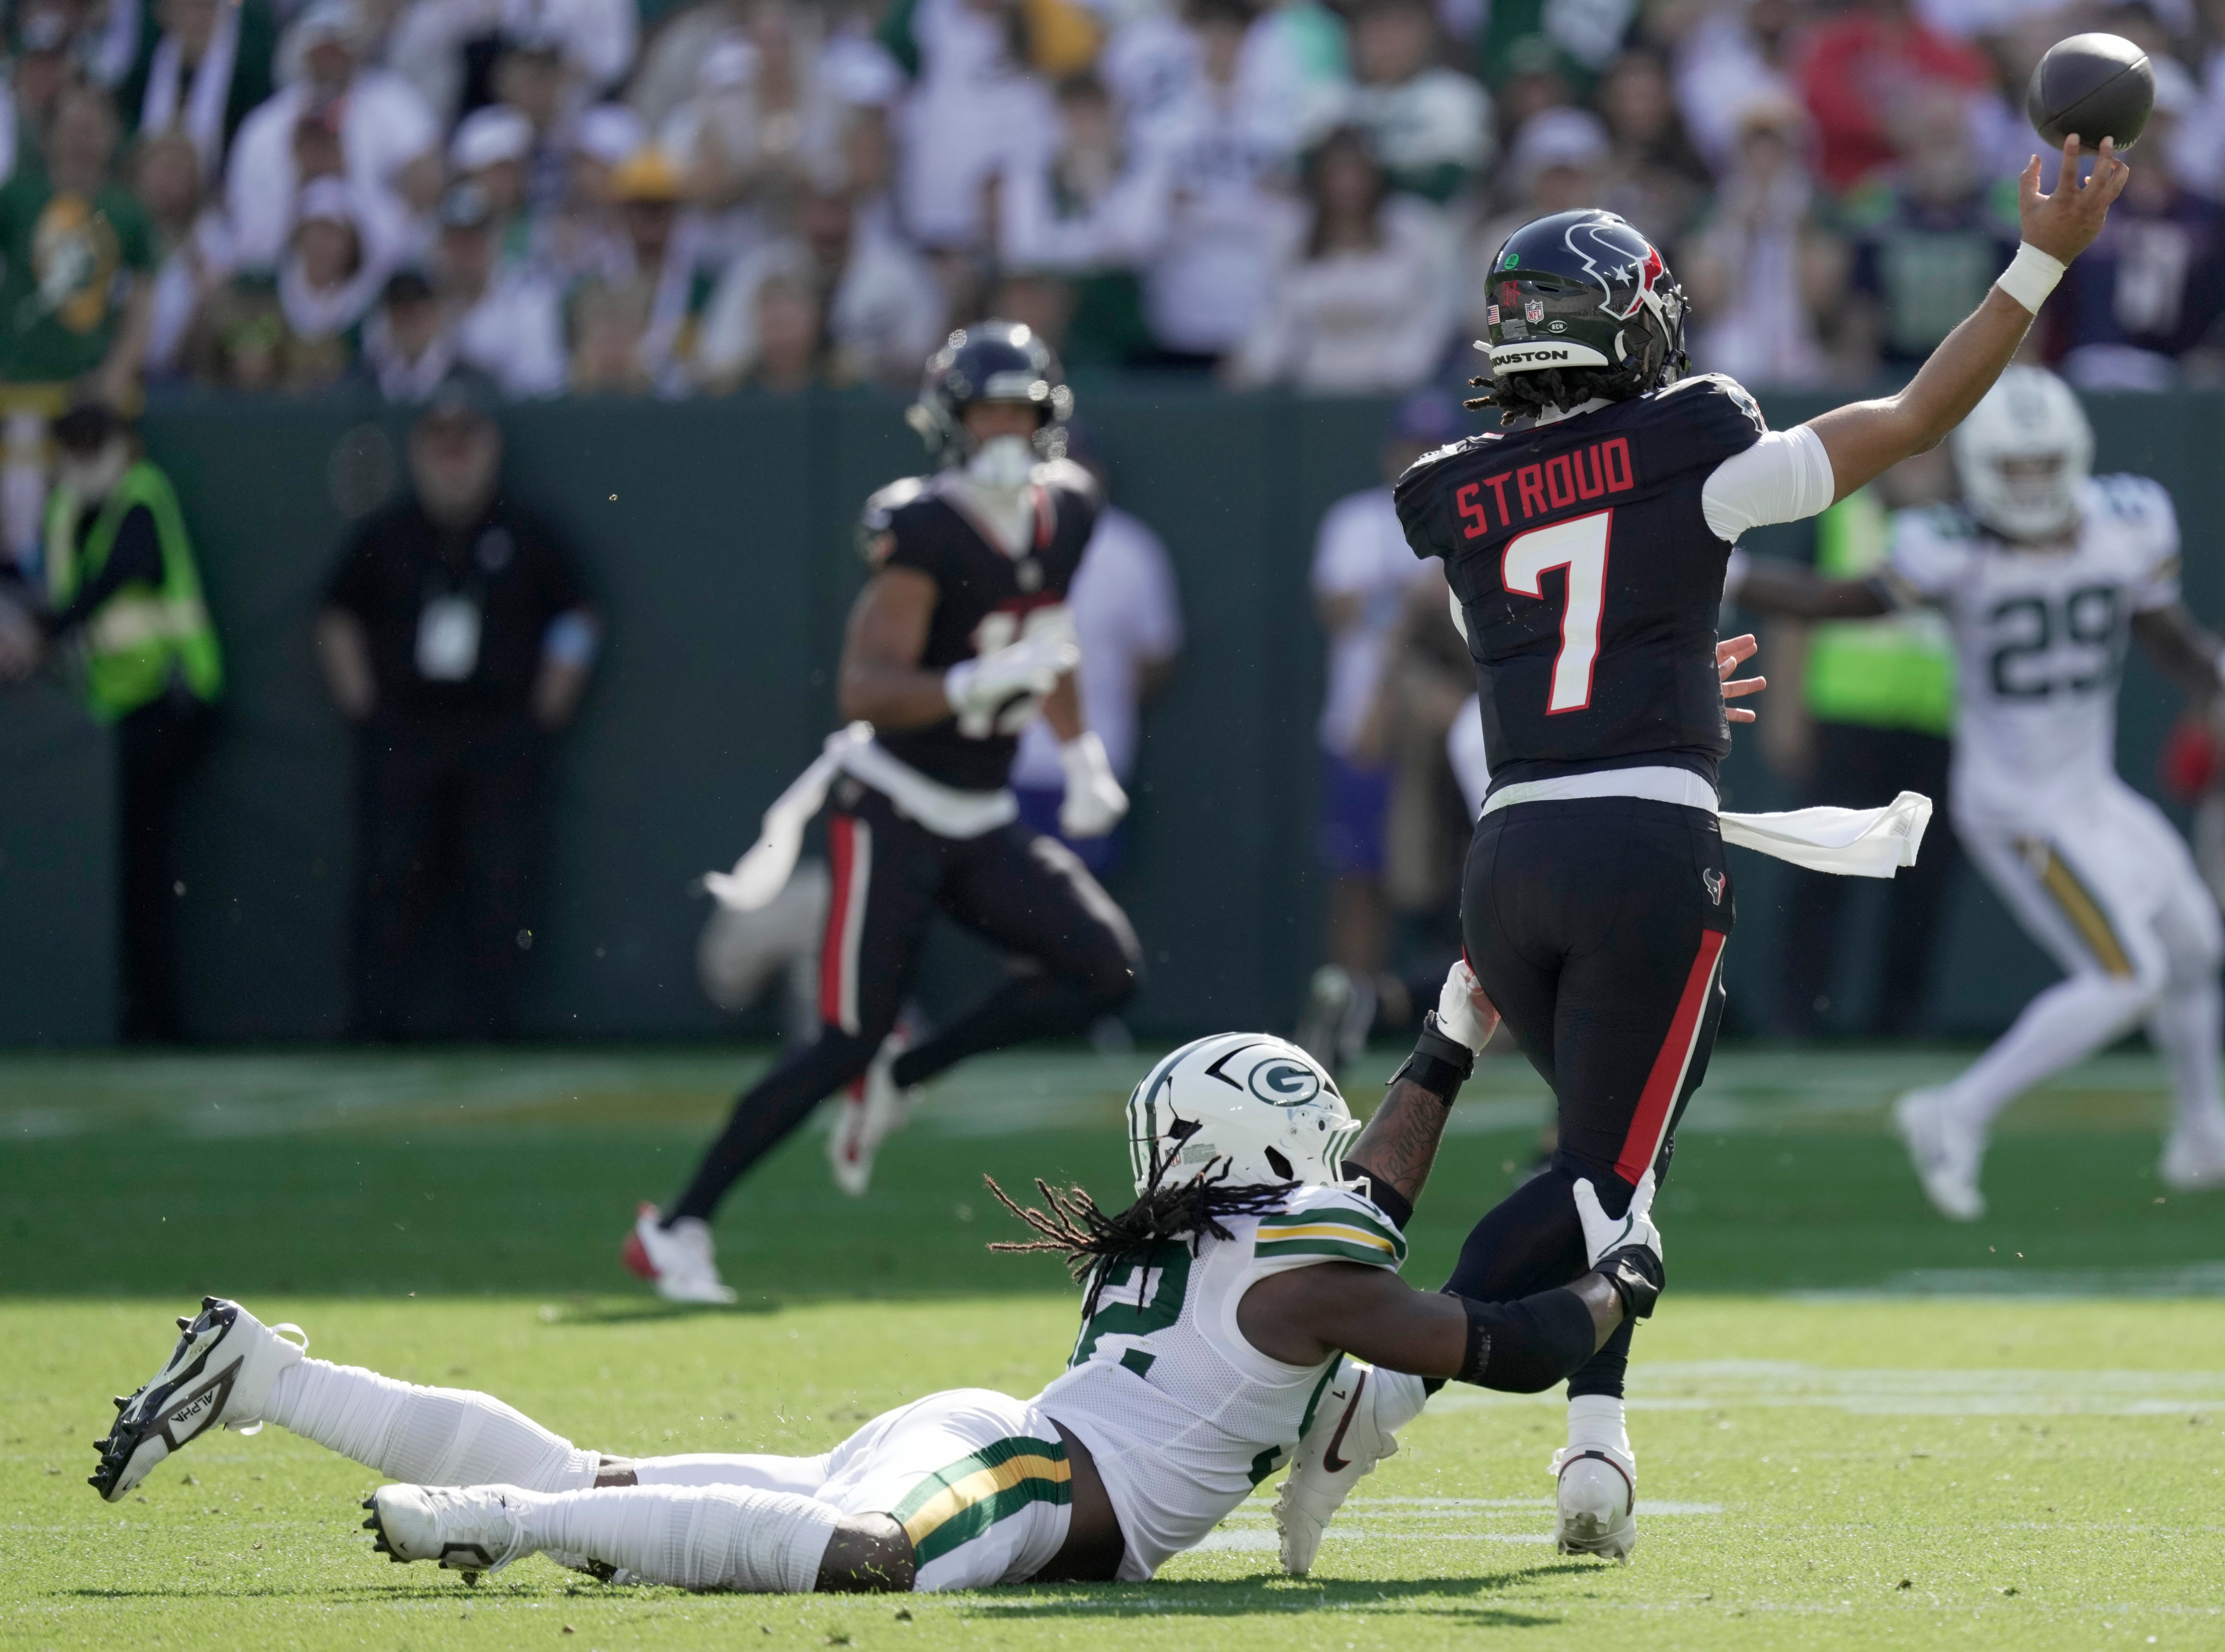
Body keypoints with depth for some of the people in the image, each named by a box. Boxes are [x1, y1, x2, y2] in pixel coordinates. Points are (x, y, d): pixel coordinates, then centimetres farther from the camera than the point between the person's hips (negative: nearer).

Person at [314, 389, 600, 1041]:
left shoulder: (524, 536, 3)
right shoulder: (385, 536, 5)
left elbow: (576, 621, 9)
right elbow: (338, 619, 15)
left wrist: (542, 713, 3)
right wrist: (361, 705, 6)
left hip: (502, 737, -1)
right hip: (400, 736, 1)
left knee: (502, 883, -5)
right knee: (392, 880, -3)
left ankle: (489, 1028, 1)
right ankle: (380, 1026, 1)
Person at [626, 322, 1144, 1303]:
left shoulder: (1064, 517, 5)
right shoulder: (924, 534, -19)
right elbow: (863, 690, -26)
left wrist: (1083, 757, 17)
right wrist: (977, 685, -38)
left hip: (982, 823, 7)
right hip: (894, 814, -7)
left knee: (1107, 970, -9)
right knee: (848, 1043, -11)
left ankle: (898, 1080, 5)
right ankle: (677, 1229, -1)